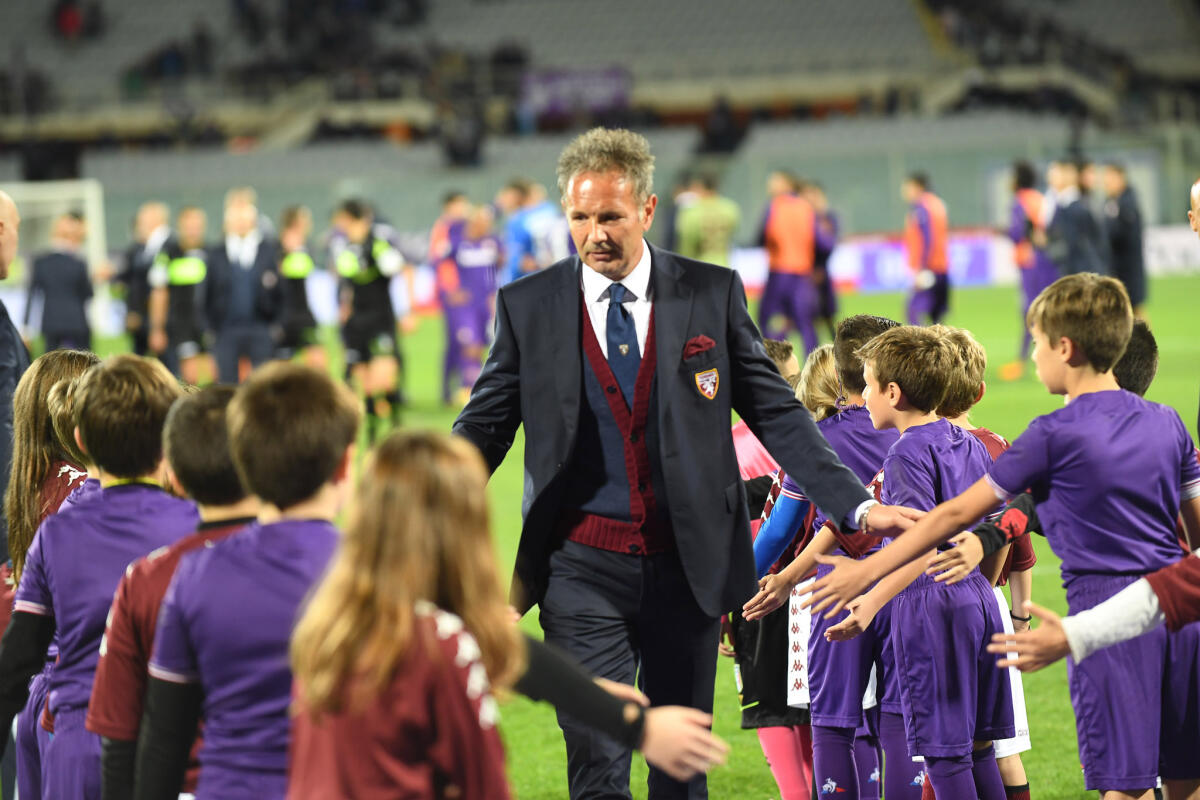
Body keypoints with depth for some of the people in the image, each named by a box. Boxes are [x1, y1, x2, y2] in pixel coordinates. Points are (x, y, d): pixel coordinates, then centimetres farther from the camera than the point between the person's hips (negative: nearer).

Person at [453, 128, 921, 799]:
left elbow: (776, 413, 2)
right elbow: (483, 428, 6)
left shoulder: (713, 294, 2)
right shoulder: (529, 306, 2)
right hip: (582, 569, -1)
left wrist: (857, 505, -8)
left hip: (687, 563, 1)